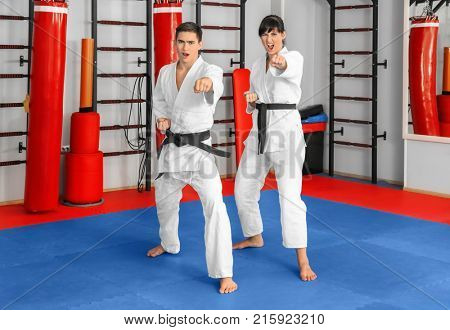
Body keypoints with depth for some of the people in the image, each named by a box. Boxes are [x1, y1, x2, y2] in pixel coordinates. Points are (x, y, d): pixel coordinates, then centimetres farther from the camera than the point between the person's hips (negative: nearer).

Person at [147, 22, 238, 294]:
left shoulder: (209, 71, -15)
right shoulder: (165, 72, 2)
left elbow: (216, 84, -40)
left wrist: (207, 83, -65)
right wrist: (162, 118, -4)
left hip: (199, 148, -6)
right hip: (172, 146, 6)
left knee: (214, 206, -19)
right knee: (165, 200, 23)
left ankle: (224, 273, -15)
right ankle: (169, 244, 52)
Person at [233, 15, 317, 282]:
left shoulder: (295, 57, -7)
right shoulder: (258, 66, 13)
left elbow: (290, 68, -34)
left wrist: (281, 62, -58)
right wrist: (252, 100, -6)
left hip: (286, 128, -7)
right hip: (260, 130, 7)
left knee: (290, 194, -17)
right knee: (243, 188, 14)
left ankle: (303, 261, -12)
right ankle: (255, 237, 38)